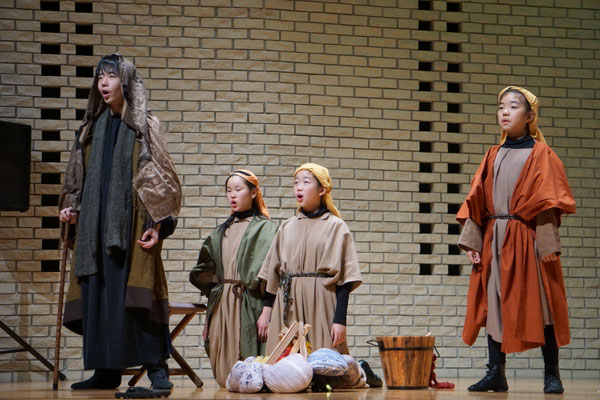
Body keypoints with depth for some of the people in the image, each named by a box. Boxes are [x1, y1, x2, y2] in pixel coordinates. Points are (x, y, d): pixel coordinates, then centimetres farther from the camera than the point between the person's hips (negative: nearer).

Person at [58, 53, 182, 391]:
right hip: (95, 224, 6)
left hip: (131, 221, -5)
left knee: (137, 292, -11)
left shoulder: (144, 126, 1)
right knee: (98, 291, 2)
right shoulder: (91, 128, 17)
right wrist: (71, 208, 5)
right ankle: (106, 370, 7)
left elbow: (159, 175, -4)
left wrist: (157, 222, -14)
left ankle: (157, 369, -8)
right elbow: (79, 176, 22)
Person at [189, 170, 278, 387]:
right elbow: (204, 269, 26)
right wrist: (214, 289, 11)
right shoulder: (222, 231, 20)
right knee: (224, 379, 3)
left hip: (249, 305, -6)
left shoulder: (265, 228, -1)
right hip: (221, 305, 6)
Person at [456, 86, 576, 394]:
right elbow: (476, 201, 11)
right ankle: (496, 374, 6)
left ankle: (552, 374, 4)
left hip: (527, 239, -5)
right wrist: (472, 239, 1)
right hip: (494, 239, 5)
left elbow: (547, 202, -7)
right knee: (494, 304, 2)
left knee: (539, 303, -3)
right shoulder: (493, 156, 14)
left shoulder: (540, 155, 0)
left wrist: (547, 246, -14)